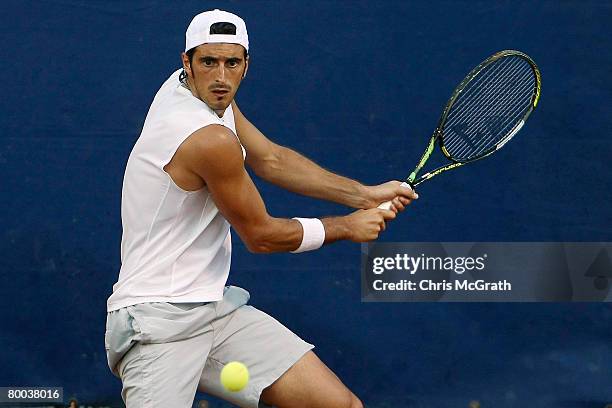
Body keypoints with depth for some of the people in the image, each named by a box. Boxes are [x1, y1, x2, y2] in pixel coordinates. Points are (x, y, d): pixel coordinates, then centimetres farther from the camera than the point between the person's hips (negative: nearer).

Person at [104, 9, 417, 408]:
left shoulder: (199, 91, 5)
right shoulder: (212, 139, -22)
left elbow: (271, 159, 16)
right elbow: (261, 235, -11)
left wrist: (363, 195, 8)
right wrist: (347, 227, 3)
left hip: (216, 307, 9)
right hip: (158, 321, -9)